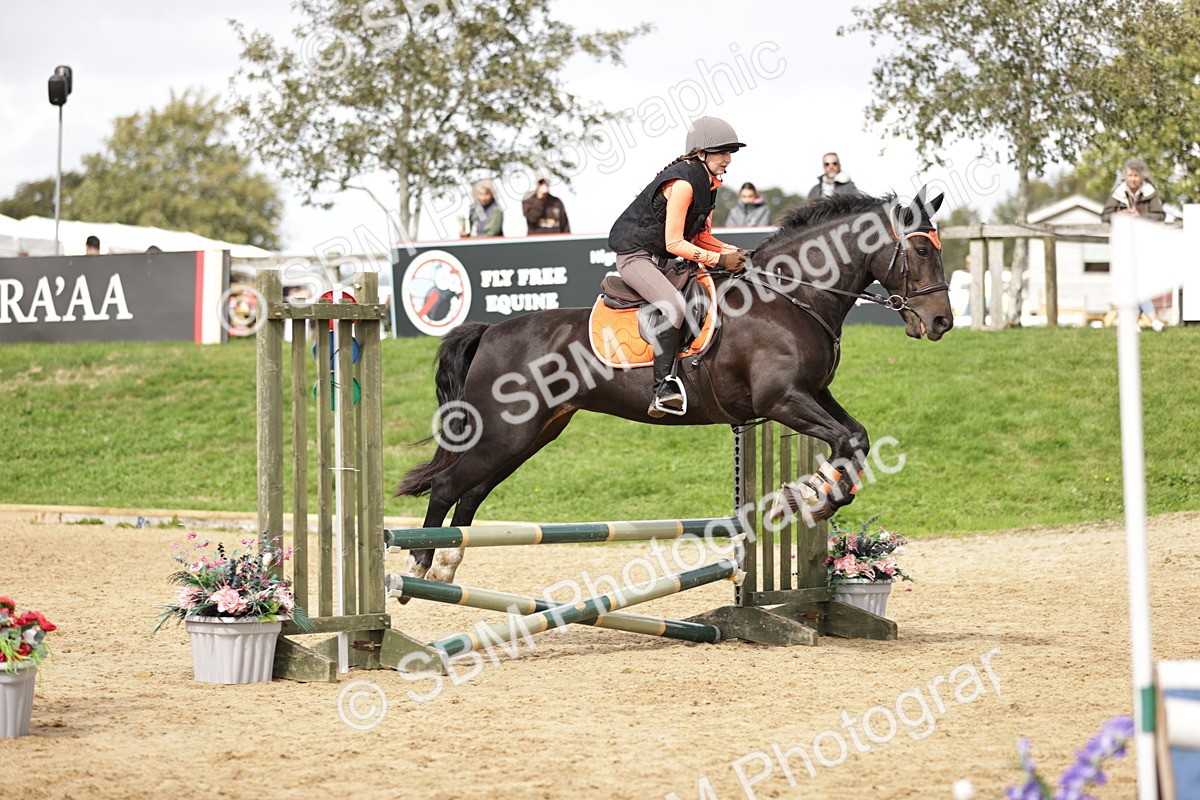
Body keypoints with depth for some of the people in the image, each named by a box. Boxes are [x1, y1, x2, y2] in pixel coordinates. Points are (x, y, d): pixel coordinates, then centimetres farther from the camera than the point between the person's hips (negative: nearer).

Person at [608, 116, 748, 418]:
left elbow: (700, 237, 14)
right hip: (635, 254, -11)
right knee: (673, 305, -33)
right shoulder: (682, 182, -21)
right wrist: (719, 260, -24)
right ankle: (663, 387, -36)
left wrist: (732, 252, -1)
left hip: (662, 260, 11)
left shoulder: (708, 183, 9)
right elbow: (674, 242, -23)